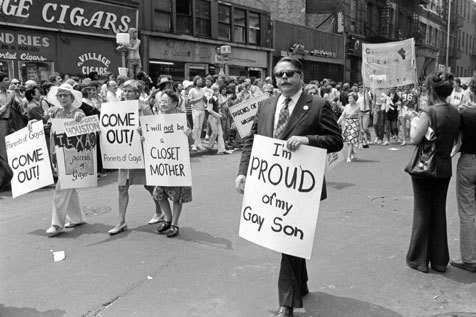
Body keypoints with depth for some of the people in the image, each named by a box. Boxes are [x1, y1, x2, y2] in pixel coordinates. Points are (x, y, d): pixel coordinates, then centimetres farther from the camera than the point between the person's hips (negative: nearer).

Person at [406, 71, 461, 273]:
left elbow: (415, 139, -20)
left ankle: (418, 259, 15)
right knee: (439, 212, 14)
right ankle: (439, 260, 22)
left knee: (422, 212, 6)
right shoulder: (455, 112, 2)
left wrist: (413, 123, -3)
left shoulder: (429, 112, -18)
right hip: (444, 169, 5)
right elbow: (456, 139, 8)